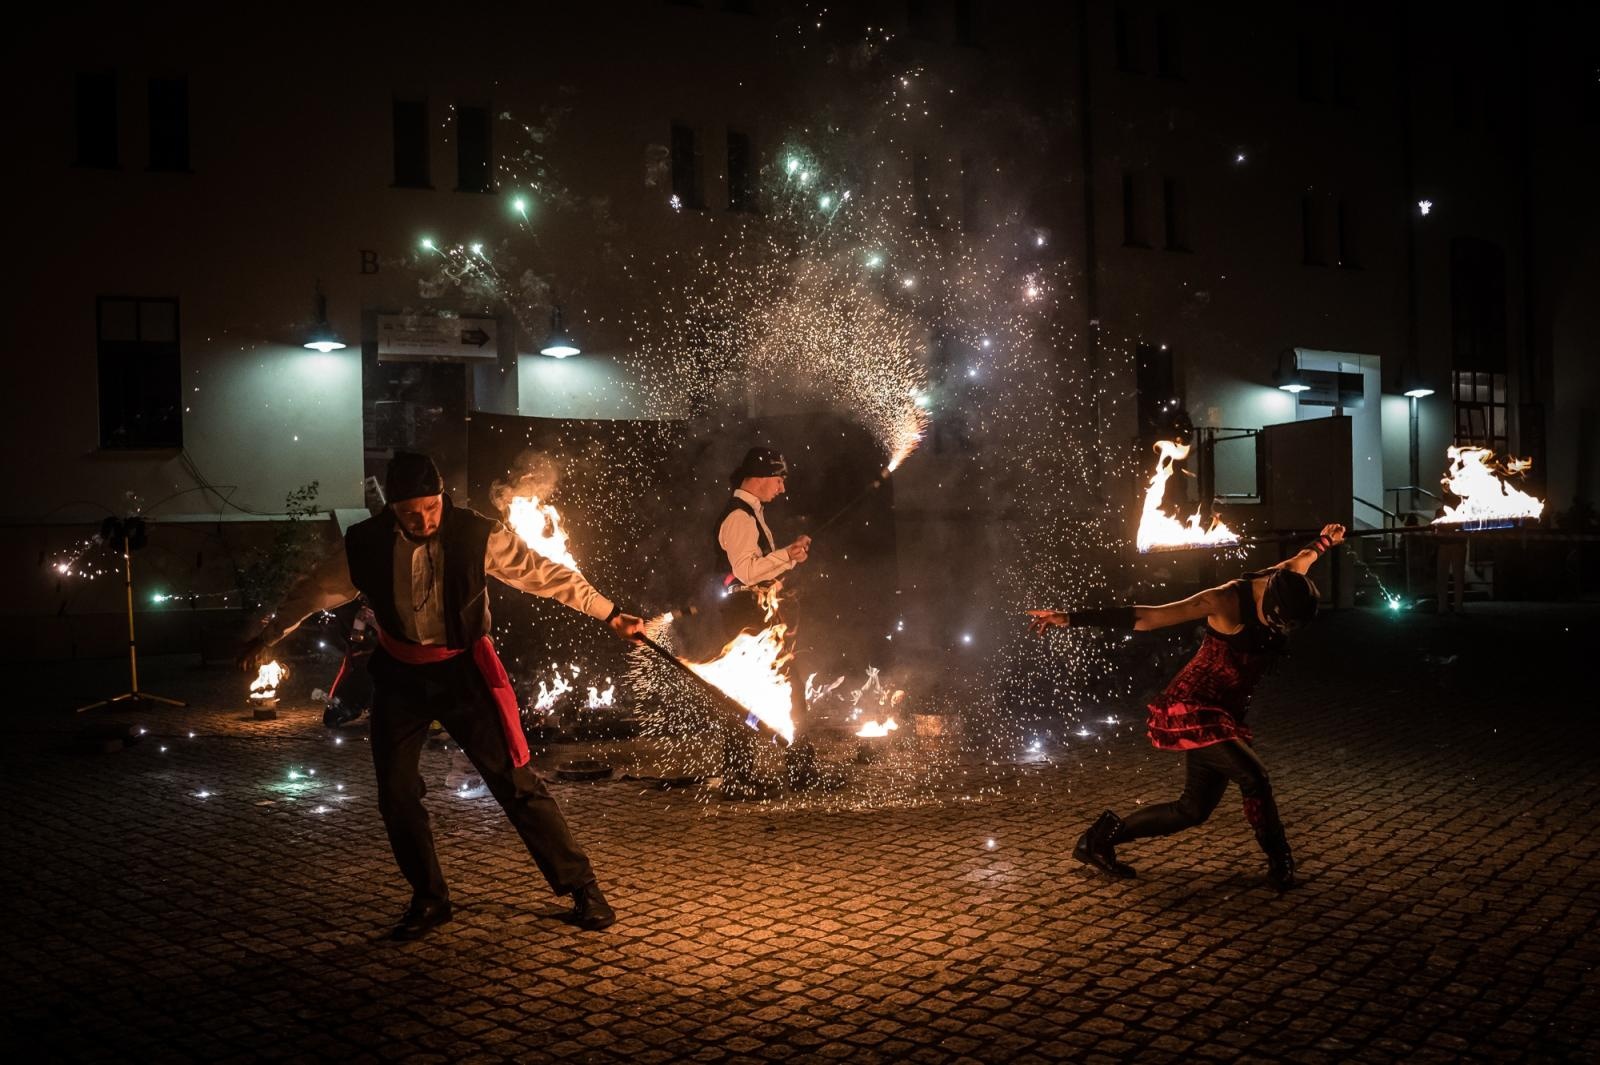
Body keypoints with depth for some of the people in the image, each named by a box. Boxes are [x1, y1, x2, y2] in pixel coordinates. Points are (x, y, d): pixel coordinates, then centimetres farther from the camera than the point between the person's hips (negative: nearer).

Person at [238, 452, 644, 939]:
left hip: (463, 671, -3)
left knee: (515, 781, -6)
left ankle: (581, 887, 5)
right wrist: (267, 637, 19)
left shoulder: (477, 535, -16)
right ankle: (429, 899, 25)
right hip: (400, 676, 3)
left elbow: (544, 573, -12)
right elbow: (315, 590, 7)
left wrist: (610, 614, -14)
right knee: (396, 794, 5)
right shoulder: (365, 546, -9)